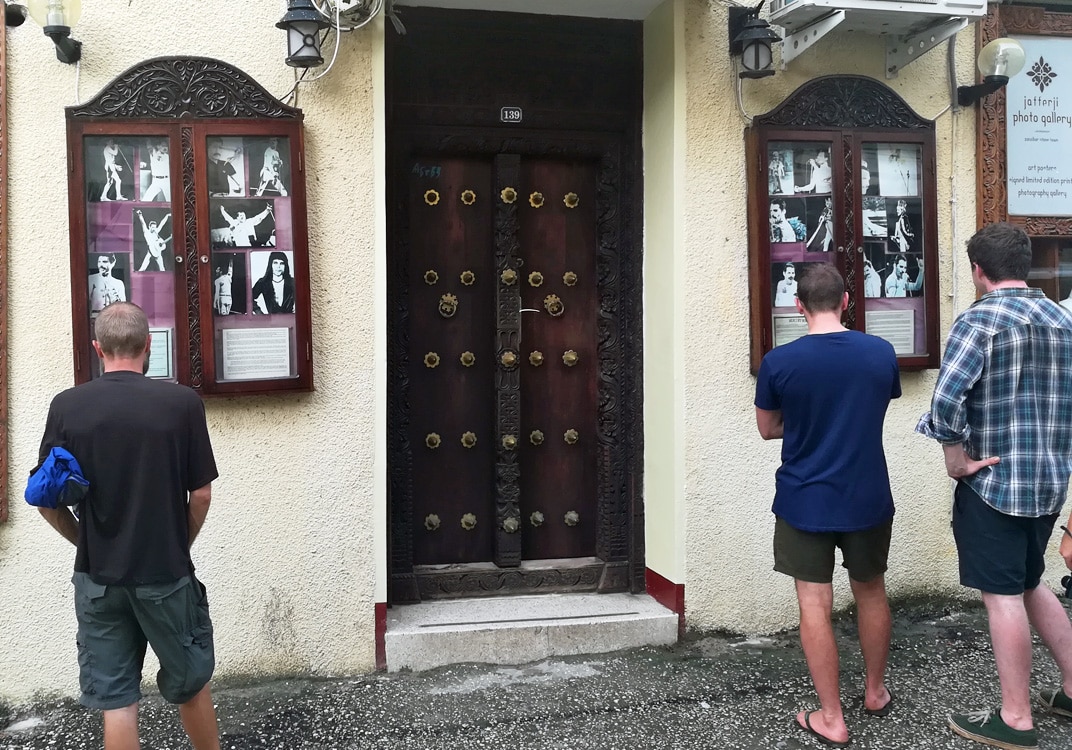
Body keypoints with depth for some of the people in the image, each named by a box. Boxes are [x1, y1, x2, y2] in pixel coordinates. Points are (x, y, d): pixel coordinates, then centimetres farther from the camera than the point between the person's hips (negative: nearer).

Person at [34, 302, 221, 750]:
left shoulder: (67, 407, -5)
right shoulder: (183, 403, -11)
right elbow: (201, 495, -7)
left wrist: (87, 543, 14)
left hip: (97, 578, 2)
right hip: (166, 574, -2)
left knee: (115, 700, 11)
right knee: (190, 685, 16)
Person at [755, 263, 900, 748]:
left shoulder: (778, 361, -12)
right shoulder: (881, 353, -4)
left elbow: (767, 429, 0)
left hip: (805, 502, -3)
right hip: (868, 500, 3)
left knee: (815, 606, 5)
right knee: (871, 593, 21)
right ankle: (875, 692, 38)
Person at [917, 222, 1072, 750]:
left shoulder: (980, 318, -13)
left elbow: (946, 399, -27)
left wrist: (956, 457, -14)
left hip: (994, 482, -7)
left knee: (1003, 596, 2)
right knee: (1030, 585, 22)